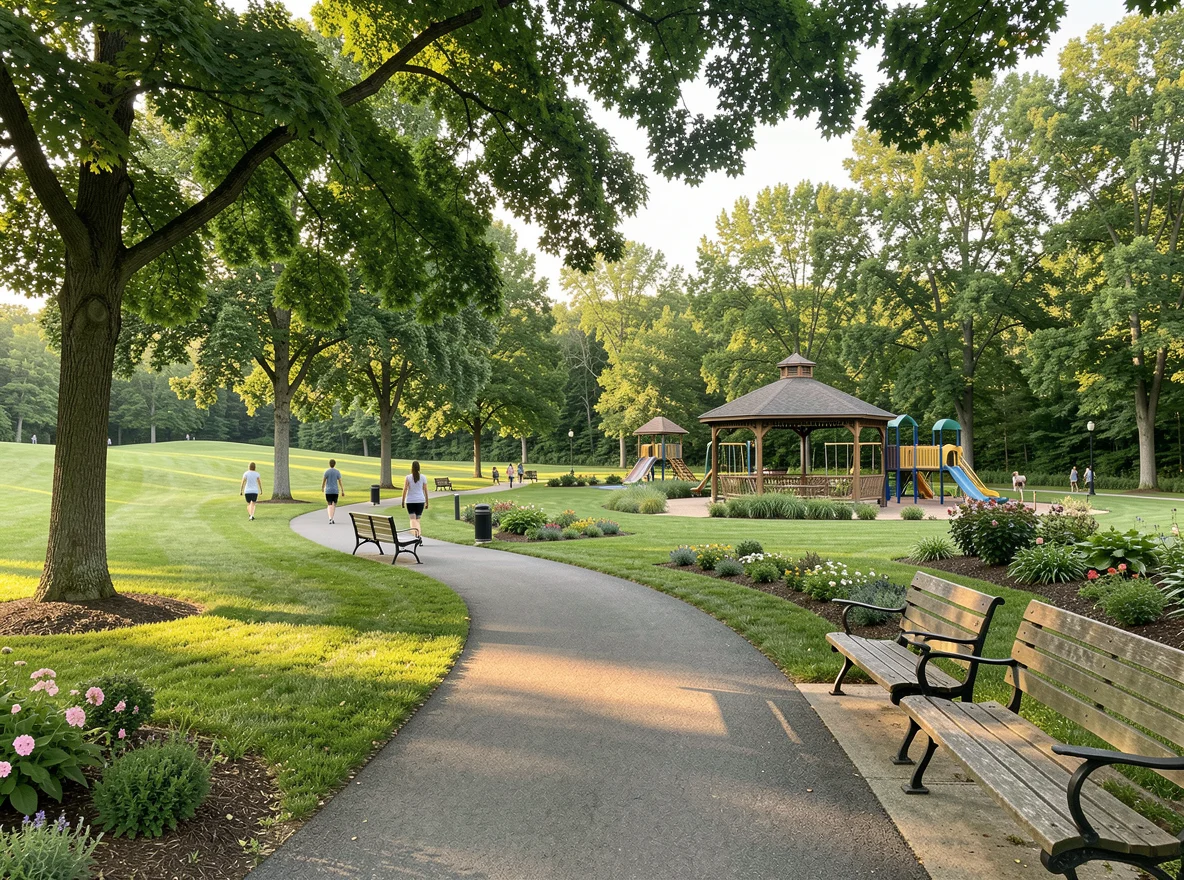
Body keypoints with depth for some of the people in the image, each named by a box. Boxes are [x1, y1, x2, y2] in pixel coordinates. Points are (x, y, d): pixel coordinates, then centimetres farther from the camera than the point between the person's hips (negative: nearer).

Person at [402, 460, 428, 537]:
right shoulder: (423, 477, 1)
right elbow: (425, 490, 3)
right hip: (420, 500, 2)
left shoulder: (407, 477, -4)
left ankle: (415, 530, -27)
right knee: (418, 518, 13)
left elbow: (405, 489, -8)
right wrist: (427, 502, 10)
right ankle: (419, 533, 5)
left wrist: (403, 501, 0)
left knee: (412, 518, -1)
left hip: (410, 501, -2)